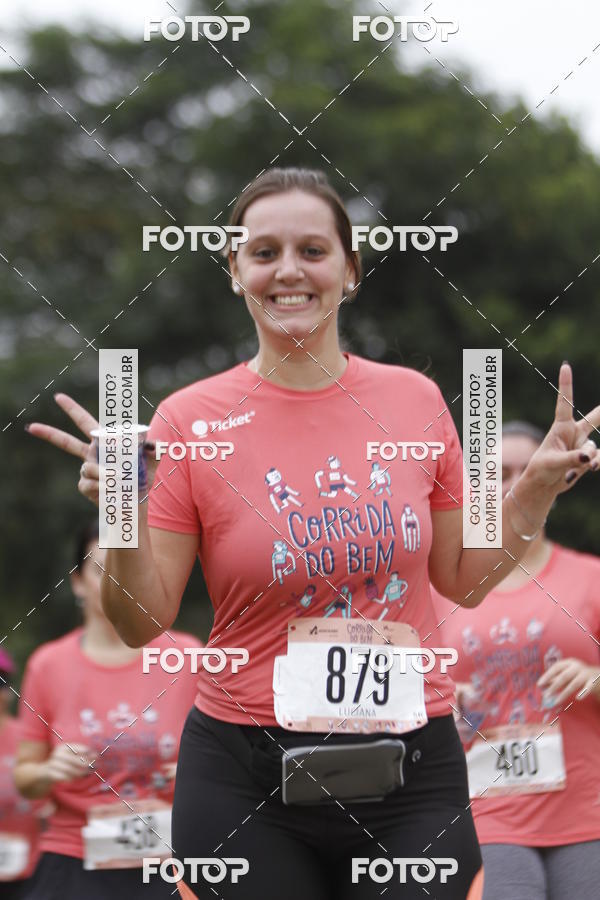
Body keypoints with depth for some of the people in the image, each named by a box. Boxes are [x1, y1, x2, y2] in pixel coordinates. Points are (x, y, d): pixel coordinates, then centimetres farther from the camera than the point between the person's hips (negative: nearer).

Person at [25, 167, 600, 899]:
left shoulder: (415, 400, 3)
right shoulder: (191, 421, -5)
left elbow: (462, 581, 14)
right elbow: (142, 626, -4)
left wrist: (537, 489, 1)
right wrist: (125, 513, -19)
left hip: (413, 775, 2)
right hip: (246, 782, -2)